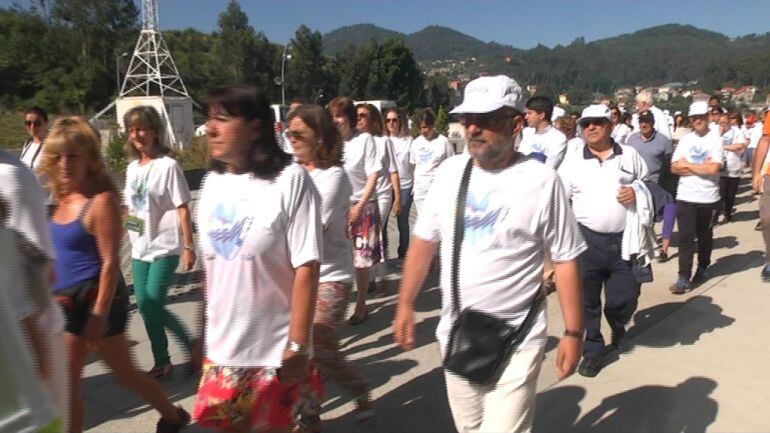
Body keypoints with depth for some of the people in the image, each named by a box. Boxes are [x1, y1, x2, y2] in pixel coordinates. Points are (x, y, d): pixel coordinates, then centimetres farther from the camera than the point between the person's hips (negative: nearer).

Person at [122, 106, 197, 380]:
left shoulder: (167, 165, -11)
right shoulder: (132, 167, 9)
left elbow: (182, 209, -13)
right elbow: (130, 206, 15)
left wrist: (188, 247, -15)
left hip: (164, 247, -7)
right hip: (139, 248, 7)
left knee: (153, 306, -8)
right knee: (145, 307, 9)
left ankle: (191, 345, 15)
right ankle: (162, 362, 24)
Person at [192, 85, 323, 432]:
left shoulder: (290, 180, -16)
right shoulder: (213, 183, 2)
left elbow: (306, 267, -17)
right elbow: (211, 267, 9)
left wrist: (297, 346, -17)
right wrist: (202, 335, 12)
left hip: (275, 351, -5)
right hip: (222, 349, 6)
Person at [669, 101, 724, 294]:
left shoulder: (715, 140, -2)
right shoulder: (685, 139, 6)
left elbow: (714, 169, -15)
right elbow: (674, 168, -1)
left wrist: (687, 165, -6)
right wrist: (701, 167, -10)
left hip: (708, 197, -1)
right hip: (685, 196, 1)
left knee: (705, 236, 14)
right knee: (686, 237, -3)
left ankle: (702, 269, 32)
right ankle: (684, 278, -3)